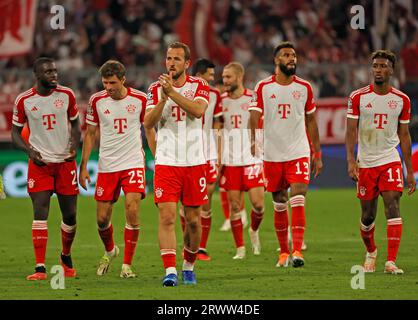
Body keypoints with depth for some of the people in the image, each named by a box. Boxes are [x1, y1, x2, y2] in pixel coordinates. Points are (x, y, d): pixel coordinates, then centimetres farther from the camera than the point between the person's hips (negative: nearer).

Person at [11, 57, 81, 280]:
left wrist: (74, 145, -6)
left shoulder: (66, 95, 0)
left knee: (70, 215, 6)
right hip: (40, 162, -2)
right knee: (40, 212, -13)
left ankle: (66, 257, 33)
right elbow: (15, 132, 4)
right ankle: (40, 268, -14)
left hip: (65, 161, 2)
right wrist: (30, 151, -13)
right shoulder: (24, 100, -5)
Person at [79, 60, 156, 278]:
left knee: (132, 211, -16)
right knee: (102, 218, 3)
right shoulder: (97, 100, -2)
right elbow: (90, 134, 8)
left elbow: (149, 130, 8)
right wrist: (83, 166, 4)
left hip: (133, 163, -2)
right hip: (107, 166, 2)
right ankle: (110, 251, 35)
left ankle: (127, 264, -6)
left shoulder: (139, 99, -4)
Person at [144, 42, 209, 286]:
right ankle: (170, 270, -17)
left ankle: (189, 266, 25)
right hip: (166, 163, 0)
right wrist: (163, 98, -19)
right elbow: (148, 123, -6)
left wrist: (172, 92, -26)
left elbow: (198, 110, -19)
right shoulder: (156, 88, 6)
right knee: (167, 216, -14)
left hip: (194, 162, 0)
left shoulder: (199, 86, 2)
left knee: (193, 219, 6)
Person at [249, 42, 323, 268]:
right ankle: (284, 252, 19)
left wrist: (317, 154, 12)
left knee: (298, 201, -14)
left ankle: (297, 250, -18)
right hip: (272, 154, 0)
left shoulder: (304, 87, 6)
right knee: (279, 204, 8)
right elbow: (255, 117, -6)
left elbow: (311, 122, 13)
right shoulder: (263, 87, 1)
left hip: (299, 153, 0)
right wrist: (253, 140, -25)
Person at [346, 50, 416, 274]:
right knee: (368, 214, 6)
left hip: (391, 160, 0)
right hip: (365, 163, 0)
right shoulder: (358, 97, -2)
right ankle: (370, 252, 33)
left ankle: (391, 261, -20)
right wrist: (351, 161, -16)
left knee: (392, 205, -17)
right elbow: (351, 131, -3)